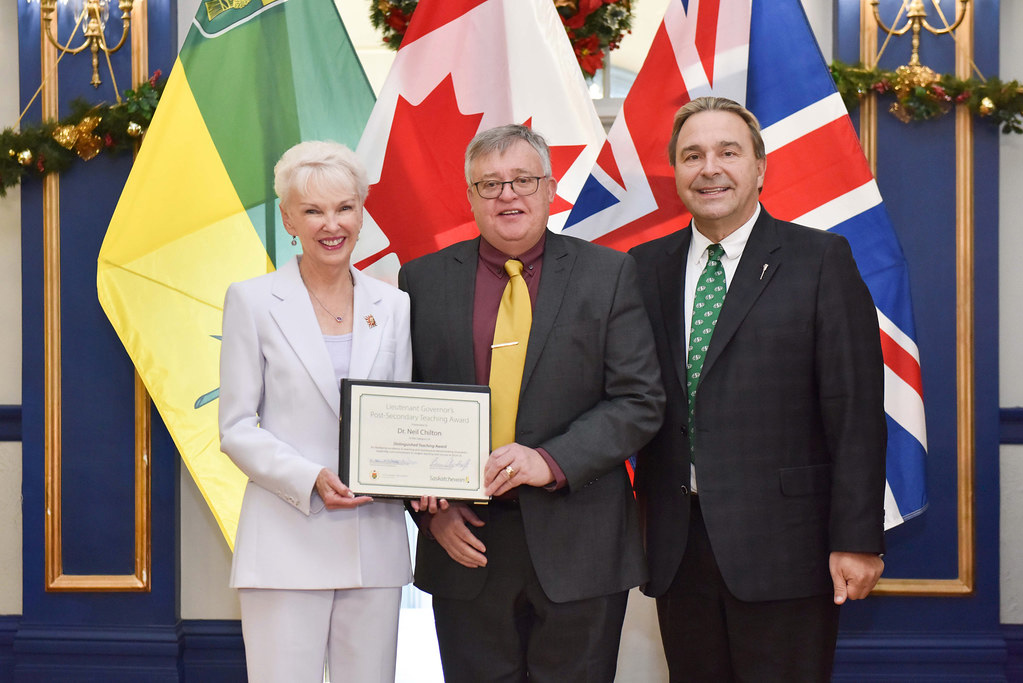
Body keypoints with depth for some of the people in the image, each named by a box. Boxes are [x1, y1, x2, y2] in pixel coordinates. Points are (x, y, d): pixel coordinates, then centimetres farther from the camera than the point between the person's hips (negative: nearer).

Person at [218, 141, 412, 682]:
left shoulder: (393, 306, 11)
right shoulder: (253, 301, 2)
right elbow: (236, 428, -1)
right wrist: (311, 481, -16)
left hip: (375, 545, 3)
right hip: (287, 543, -3)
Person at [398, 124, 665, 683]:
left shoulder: (608, 274, 2)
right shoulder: (424, 280, 6)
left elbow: (640, 401, -3)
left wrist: (550, 461, -16)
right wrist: (431, 505, -5)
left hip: (578, 548, -1)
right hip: (466, 542, 1)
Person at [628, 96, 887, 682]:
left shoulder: (821, 259, -2)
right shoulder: (647, 267, 10)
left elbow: (856, 408, -6)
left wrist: (857, 539, -11)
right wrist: (645, 514, 4)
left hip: (780, 547, -4)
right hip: (676, 548, 4)